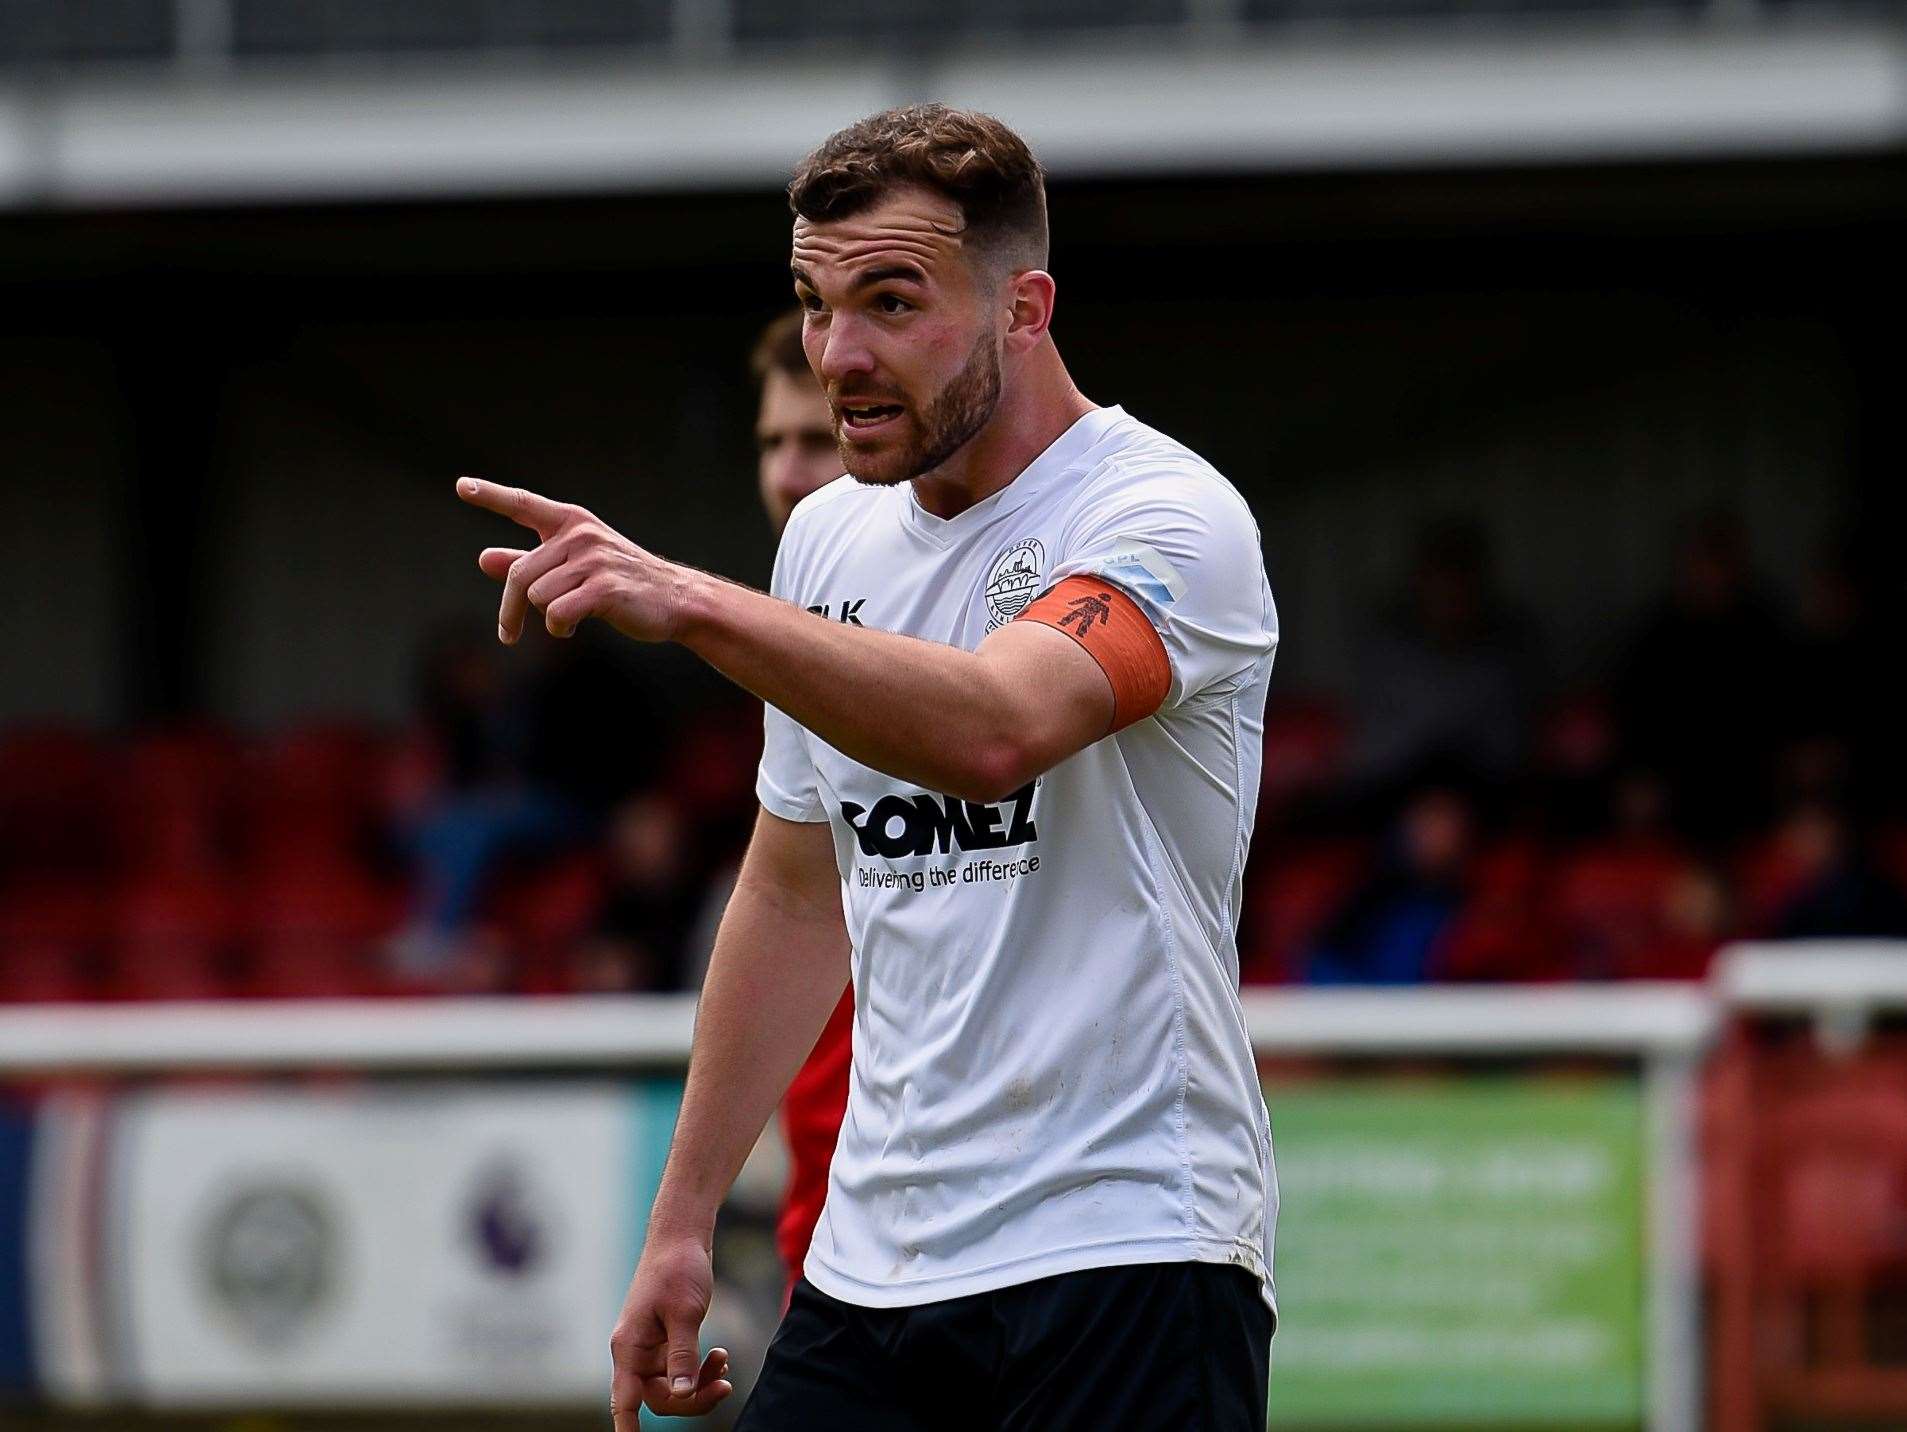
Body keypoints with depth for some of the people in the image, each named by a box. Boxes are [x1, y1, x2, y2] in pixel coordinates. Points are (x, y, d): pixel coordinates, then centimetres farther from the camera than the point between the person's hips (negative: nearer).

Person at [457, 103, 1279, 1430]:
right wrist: (682, 1224, 21)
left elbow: (995, 727, -33)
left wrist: (689, 601, -42)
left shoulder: (1170, 516, -12)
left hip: (1122, 1265, -7)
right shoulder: (831, 539, 12)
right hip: (872, 1262, 7)